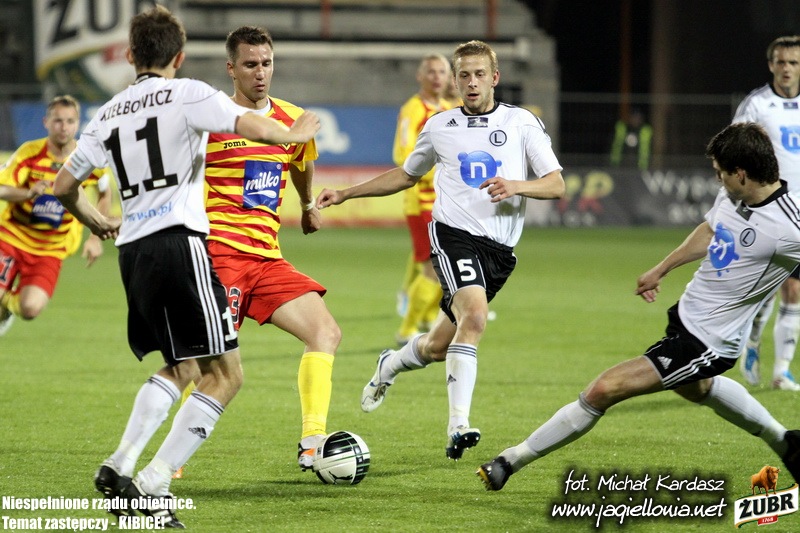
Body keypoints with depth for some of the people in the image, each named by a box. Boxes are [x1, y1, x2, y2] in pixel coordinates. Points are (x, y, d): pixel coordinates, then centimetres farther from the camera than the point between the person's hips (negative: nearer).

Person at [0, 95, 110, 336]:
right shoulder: (30, 152, -11)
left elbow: (105, 193, 10)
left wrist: (96, 238, 5)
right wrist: (29, 193, -39)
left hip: (50, 250, 1)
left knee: (31, 308, -19)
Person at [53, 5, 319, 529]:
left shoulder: (109, 113, 16)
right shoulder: (187, 94, -1)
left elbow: (65, 186, 18)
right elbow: (247, 125, -14)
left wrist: (97, 223, 37)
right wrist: (294, 134, 6)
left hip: (133, 251, 7)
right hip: (179, 243, -7)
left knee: (180, 368, 24)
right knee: (225, 373, -3)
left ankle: (119, 466, 8)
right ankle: (153, 486, -11)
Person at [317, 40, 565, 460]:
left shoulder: (521, 122, 7)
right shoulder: (440, 126, 11)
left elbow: (556, 185, 2)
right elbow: (405, 175, 27)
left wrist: (517, 186, -19)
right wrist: (345, 194, 22)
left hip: (499, 249, 2)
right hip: (453, 233, -2)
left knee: (438, 347, 9)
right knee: (475, 314, -30)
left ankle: (391, 365, 45)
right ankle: (458, 426, -34)